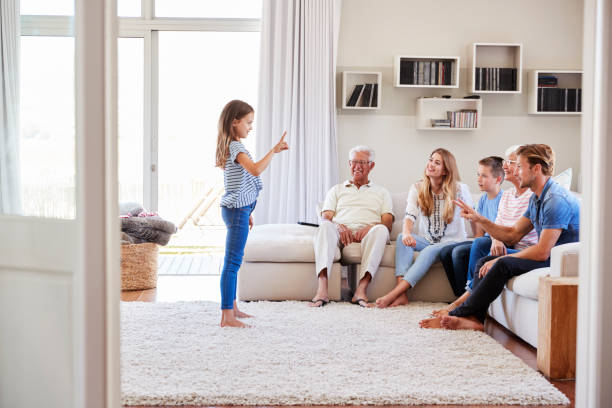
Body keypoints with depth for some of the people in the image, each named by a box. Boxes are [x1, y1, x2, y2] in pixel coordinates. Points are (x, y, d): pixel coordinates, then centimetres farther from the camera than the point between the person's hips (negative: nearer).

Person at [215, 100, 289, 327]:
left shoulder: (232, 147, 17)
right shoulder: (236, 147, -15)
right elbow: (255, 170, -32)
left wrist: (247, 212, 25)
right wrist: (274, 151, -28)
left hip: (238, 209, 11)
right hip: (236, 210, -11)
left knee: (233, 261, 16)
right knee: (232, 262, -10)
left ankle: (232, 308, 26)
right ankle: (227, 316, -9)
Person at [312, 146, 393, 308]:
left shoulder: (381, 192, 26)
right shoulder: (337, 190, 29)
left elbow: (387, 222, 10)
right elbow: (326, 217, 13)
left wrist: (370, 228, -13)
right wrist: (339, 227, -12)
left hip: (367, 235, 0)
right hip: (341, 233, 1)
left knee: (381, 229, -35)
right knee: (325, 226, -34)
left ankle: (361, 290, -47)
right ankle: (322, 290, -49)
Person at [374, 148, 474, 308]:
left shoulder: (459, 189, -4)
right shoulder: (417, 188, 2)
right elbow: (410, 215, -12)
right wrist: (407, 232, -33)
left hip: (452, 241, -3)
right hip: (426, 240, 3)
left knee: (430, 251, -35)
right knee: (401, 237, -28)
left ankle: (395, 293, -43)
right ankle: (402, 295, -40)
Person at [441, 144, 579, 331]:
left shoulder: (556, 200, -20)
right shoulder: (536, 198, 12)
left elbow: (542, 252, -24)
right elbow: (513, 235, 16)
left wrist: (499, 259, -15)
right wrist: (478, 219, 6)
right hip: (548, 257, 10)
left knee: (503, 264, -27)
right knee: (484, 262, 0)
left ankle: (461, 314, -18)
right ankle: (474, 318, -15)